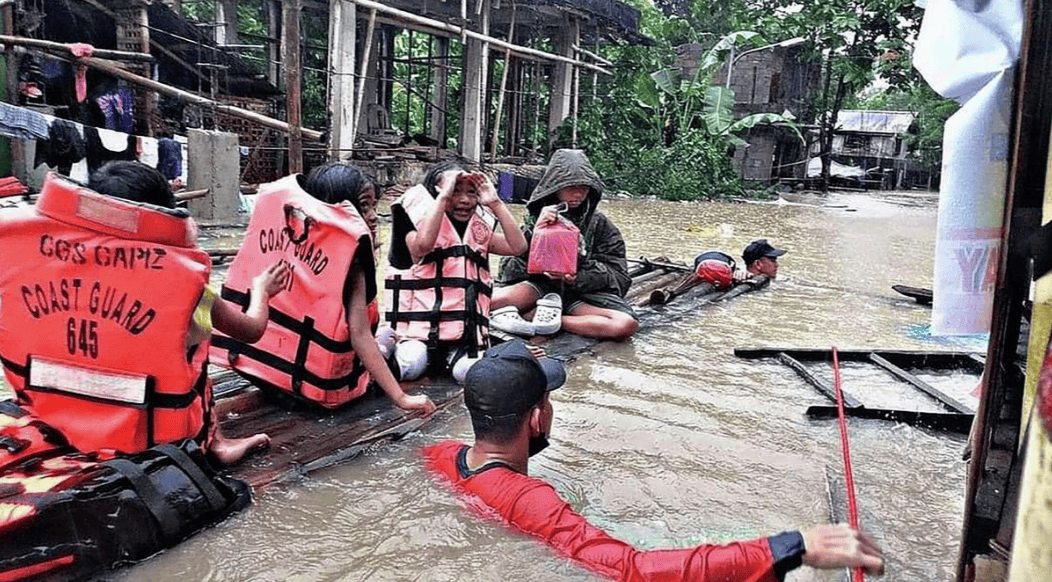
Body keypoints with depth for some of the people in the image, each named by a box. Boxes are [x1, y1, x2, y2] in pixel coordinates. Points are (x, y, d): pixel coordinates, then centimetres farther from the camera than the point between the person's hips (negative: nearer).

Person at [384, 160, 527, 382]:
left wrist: (495, 202, -3)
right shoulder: (421, 224, 2)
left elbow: (518, 246, 0)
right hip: (421, 325, -3)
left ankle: (452, 353, 3)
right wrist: (444, 196, -18)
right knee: (410, 367, -27)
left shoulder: (479, 231, 15)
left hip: (466, 329, 3)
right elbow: (423, 244, -23)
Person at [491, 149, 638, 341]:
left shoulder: (598, 223, 9)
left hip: (582, 291, 2)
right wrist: (535, 233, -15)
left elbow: (618, 273, 2)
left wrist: (579, 277, -17)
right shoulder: (535, 216, 7)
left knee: (626, 325, -32)